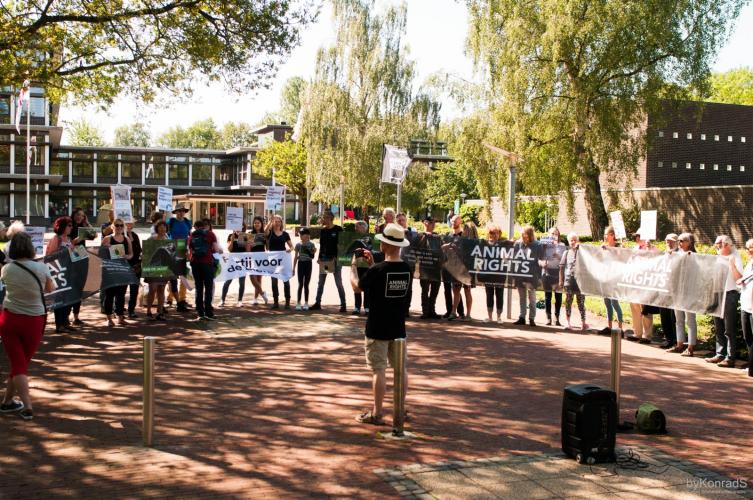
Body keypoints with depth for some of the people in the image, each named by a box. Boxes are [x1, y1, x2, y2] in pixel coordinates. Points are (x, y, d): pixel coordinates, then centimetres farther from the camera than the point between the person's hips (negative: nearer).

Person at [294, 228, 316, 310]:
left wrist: (313, 252, -20)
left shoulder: (311, 244, -1)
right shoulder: (298, 244, 3)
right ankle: (298, 303, 5)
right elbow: (296, 257, 8)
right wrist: (293, 268, 6)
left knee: (306, 284, 3)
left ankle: (306, 303, 10)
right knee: (300, 284, 0)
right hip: (301, 264, 1)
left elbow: (312, 256, 2)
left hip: (308, 264, -1)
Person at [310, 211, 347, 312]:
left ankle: (343, 304, 3)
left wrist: (337, 257, -14)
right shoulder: (323, 230, 11)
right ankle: (317, 303, 17)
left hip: (335, 259, -6)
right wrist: (320, 257, 5)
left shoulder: (338, 230, -5)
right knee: (320, 283, 9)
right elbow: (321, 245, 14)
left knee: (338, 283, -2)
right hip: (324, 258, 6)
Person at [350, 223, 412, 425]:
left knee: (378, 370, 0)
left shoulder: (377, 270, -18)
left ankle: (376, 414, 7)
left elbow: (357, 286, -1)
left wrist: (353, 266, 14)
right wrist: (373, 264, 18)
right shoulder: (406, 269, -2)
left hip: (378, 328, -5)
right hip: (398, 327, 5)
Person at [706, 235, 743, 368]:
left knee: (729, 329, -6)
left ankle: (730, 358, -4)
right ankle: (720, 354, 18)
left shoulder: (735, 258, -7)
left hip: (730, 295, -7)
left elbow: (739, 278, -17)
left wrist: (732, 264, -27)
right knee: (719, 328, 11)